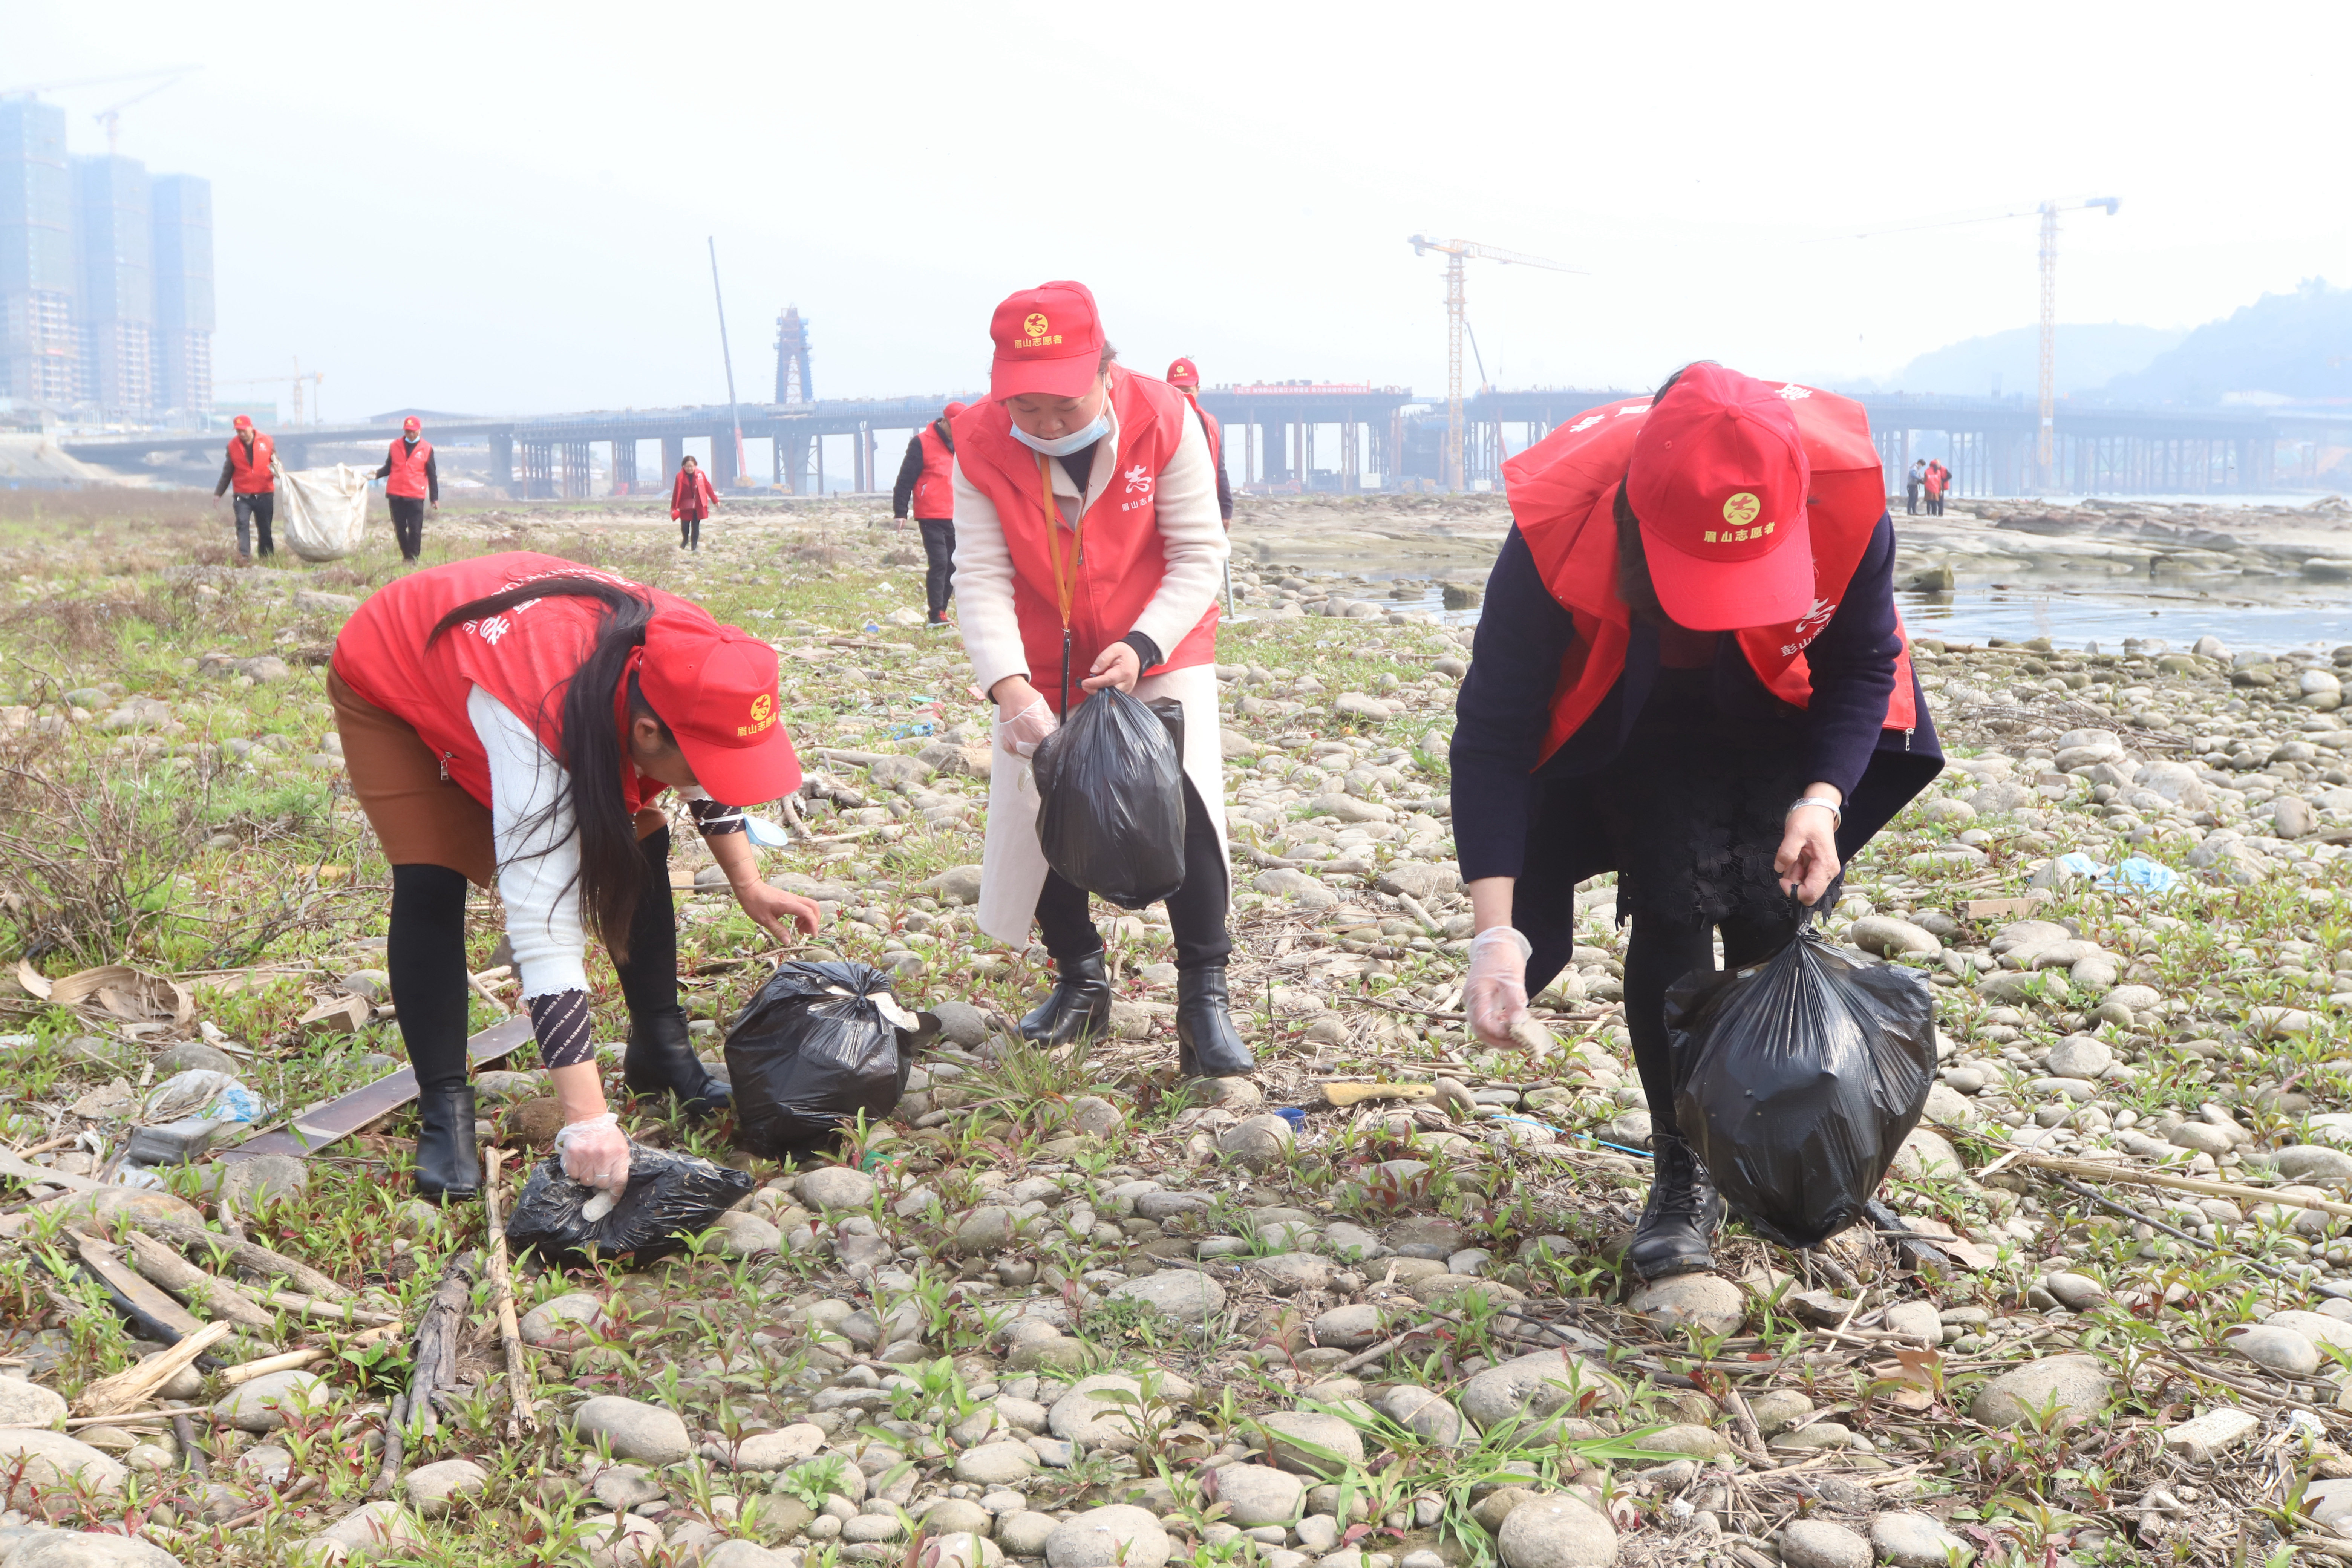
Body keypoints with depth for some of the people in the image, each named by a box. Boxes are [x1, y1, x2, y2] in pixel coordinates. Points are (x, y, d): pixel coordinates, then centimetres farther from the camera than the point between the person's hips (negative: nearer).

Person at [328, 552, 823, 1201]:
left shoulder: (685, 659, -28)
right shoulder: (537, 726, -47)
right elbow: (546, 934, -48)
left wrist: (748, 885, -5)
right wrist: (587, 1120, -50)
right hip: (390, 684, -6)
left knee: (639, 842, -4)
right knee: (431, 884, -23)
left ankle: (661, 1050, 12)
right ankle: (444, 1111, -11)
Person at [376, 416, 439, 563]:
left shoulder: (426, 449, 4)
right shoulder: (395, 446, 10)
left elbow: (432, 475, 6)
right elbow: (389, 468, 15)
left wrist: (435, 498, 3)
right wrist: (378, 474, -7)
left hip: (416, 496, -3)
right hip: (395, 495, 3)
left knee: (415, 529, -8)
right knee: (399, 529, 6)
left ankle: (412, 558, 0)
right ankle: (406, 555, 19)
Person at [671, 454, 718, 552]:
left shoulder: (700, 474, -4)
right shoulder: (680, 477, -8)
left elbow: (708, 487, 3)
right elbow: (677, 492, -10)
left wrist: (715, 500, 7)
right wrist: (674, 508, -12)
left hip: (699, 505, 1)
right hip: (686, 506, -1)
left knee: (695, 526, 0)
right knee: (684, 526, 1)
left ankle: (694, 546, 10)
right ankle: (685, 540, 33)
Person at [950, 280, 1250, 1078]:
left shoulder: (1163, 420, -22)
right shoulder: (981, 443, -19)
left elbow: (1200, 555, -16)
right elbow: (981, 576, -21)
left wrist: (1142, 645, -30)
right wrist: (1010, 688, -35)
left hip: (1158, 649, -2)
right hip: (1043, 661, 3)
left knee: (1185, 803, -18)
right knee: (1037, 808, 6)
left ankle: (1204, 998, -7)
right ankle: (1080, 980, 28)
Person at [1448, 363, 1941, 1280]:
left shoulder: (1846, 503, -34)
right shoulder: (1556, 531, -38)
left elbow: (1863, 668, -13)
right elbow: (1493, 731, -29)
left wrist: (1824, 799, -29)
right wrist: (1495, 927, -36)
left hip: (1789, 724, 1)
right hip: (1637, 734, -1)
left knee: (1775, 912, -13)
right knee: (1674, 906, -17)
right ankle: (1683, 1174, -1)